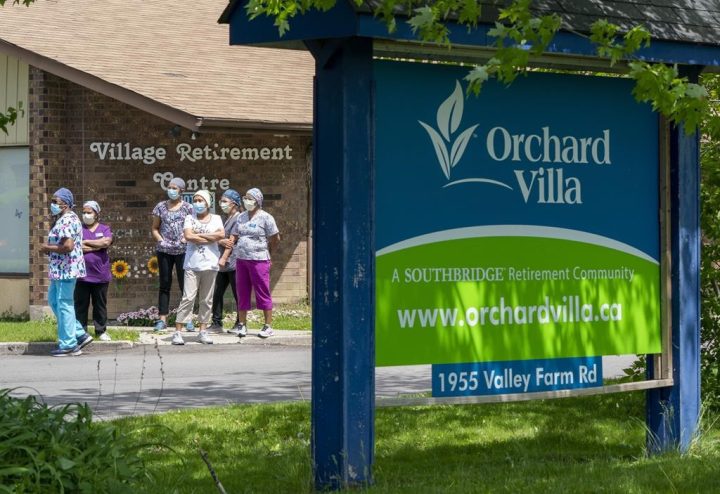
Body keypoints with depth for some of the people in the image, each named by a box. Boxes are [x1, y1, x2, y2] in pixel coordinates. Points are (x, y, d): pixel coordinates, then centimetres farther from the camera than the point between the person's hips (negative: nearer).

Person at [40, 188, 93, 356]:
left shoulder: (67, 220, -17)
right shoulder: (64, 218, 16)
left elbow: (68, 246, -28)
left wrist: (48, 248, -14)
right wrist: (49, 248, 8)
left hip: (66, 269, -11)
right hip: (60, 269, 11)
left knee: (64, 304, -4)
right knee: (54, 300, 17)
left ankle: (68, 345, 2)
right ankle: (80, 335, 19)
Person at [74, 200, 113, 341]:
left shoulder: (104, 229, 9)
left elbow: (107, 242, -12)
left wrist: (86, 242, -9)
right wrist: (98, 246, -9)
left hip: (100, 275, 1)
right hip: (82, 275, -1)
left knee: (100, 304, 8)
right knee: (81, 305, 1)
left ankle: (101, 331, 17)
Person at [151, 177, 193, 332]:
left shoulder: (188, 208, 2)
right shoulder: (161, 207, 7)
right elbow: (155, 228, 11)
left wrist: (186, 238, -15)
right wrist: (160, 239, -5)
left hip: (182, 251, -2)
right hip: (164, 251, 2)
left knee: (185, 284, 0)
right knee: (164, 284, 4)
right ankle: (162, 319, 6)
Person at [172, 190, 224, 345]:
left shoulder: (216, 219, 9)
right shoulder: (190, 218, 6)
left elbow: (221, 234, -9)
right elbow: (188, 236, -12)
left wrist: (199, 235, -9)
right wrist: (211, 238, -9)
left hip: (209, 264, 2)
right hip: (192, 264, -2)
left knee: (207, 300, 6)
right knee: (188, 298, -8)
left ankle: (203, 331, 13)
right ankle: (177, 332, -8)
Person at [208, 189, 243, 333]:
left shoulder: (239, 218, -9)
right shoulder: (227, 219, 18)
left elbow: (232, 241, -13)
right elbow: (219, 239, 13)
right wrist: (221, 242, -9)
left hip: (233, 263, -9)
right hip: (224, 264, 9)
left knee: (237, 294, -2)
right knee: (217, 294, 7)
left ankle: (240, 324, 4)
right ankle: (217, 323, 12)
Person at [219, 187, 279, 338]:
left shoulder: (265, 217, -6)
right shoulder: (241, 217, 11)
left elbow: (276, 239, -2)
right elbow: (233, 238, 11)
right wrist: (224, 257, 5)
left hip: (259, 261, -6)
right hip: (241, 260, 6)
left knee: (263, 293, -2)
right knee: (242, 293, 8)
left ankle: (268, 326, 2)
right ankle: (242, 325, 15)